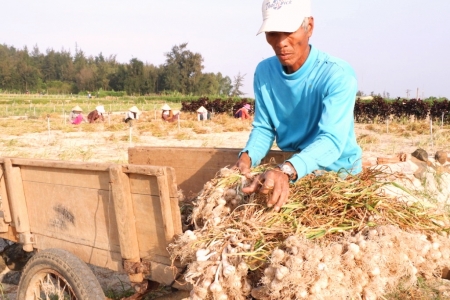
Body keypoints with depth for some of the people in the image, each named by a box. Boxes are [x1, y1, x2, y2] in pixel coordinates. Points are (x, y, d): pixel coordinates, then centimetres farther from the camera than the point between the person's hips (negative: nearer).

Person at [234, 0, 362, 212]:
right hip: (290, 168, 4)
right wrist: (247, 157, -20)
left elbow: (331, 139, -31)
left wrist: (286, 171, -48)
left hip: (337, 171, -3)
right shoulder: (264, 71, -4)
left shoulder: (338, 75, -20)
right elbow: (263, 128, 1)